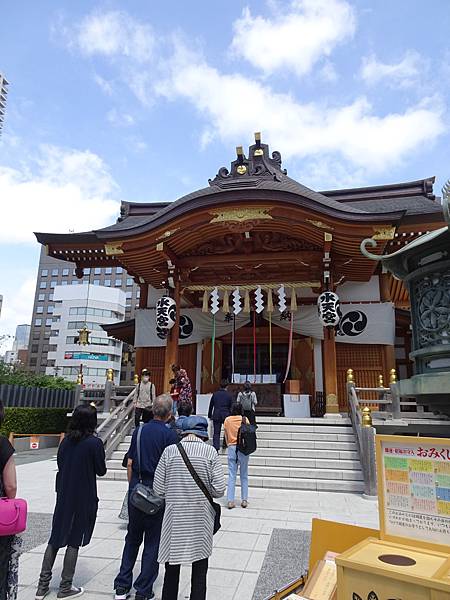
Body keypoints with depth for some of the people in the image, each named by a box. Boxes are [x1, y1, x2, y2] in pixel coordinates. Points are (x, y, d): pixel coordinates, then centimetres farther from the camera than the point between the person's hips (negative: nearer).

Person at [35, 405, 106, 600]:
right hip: (84, 498, -5)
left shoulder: (66, 441, -1)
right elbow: (101, 471, -9)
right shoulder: (94, 442, -17)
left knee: (56, 537, 17)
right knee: (74, 541, 8)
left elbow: (60, 464, 8)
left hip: (63, 496, 5)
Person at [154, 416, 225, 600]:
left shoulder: (170, 451, -6)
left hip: (174, 519, 1)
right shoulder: (210, 451, -9)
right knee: (199, 569, 15)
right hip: (200, 521, -1)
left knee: (172, 569, 18)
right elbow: (219, 490, -11)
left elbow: (158, 489, -3)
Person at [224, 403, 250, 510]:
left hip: (232, 448, 0)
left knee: (231, 475, 3)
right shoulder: (245, 419, -2)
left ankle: (230, 501, 0)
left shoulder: (227, 420, 2)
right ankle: (244, 500, 11)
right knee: (244, 475, 9)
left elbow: (226, 436, 7)